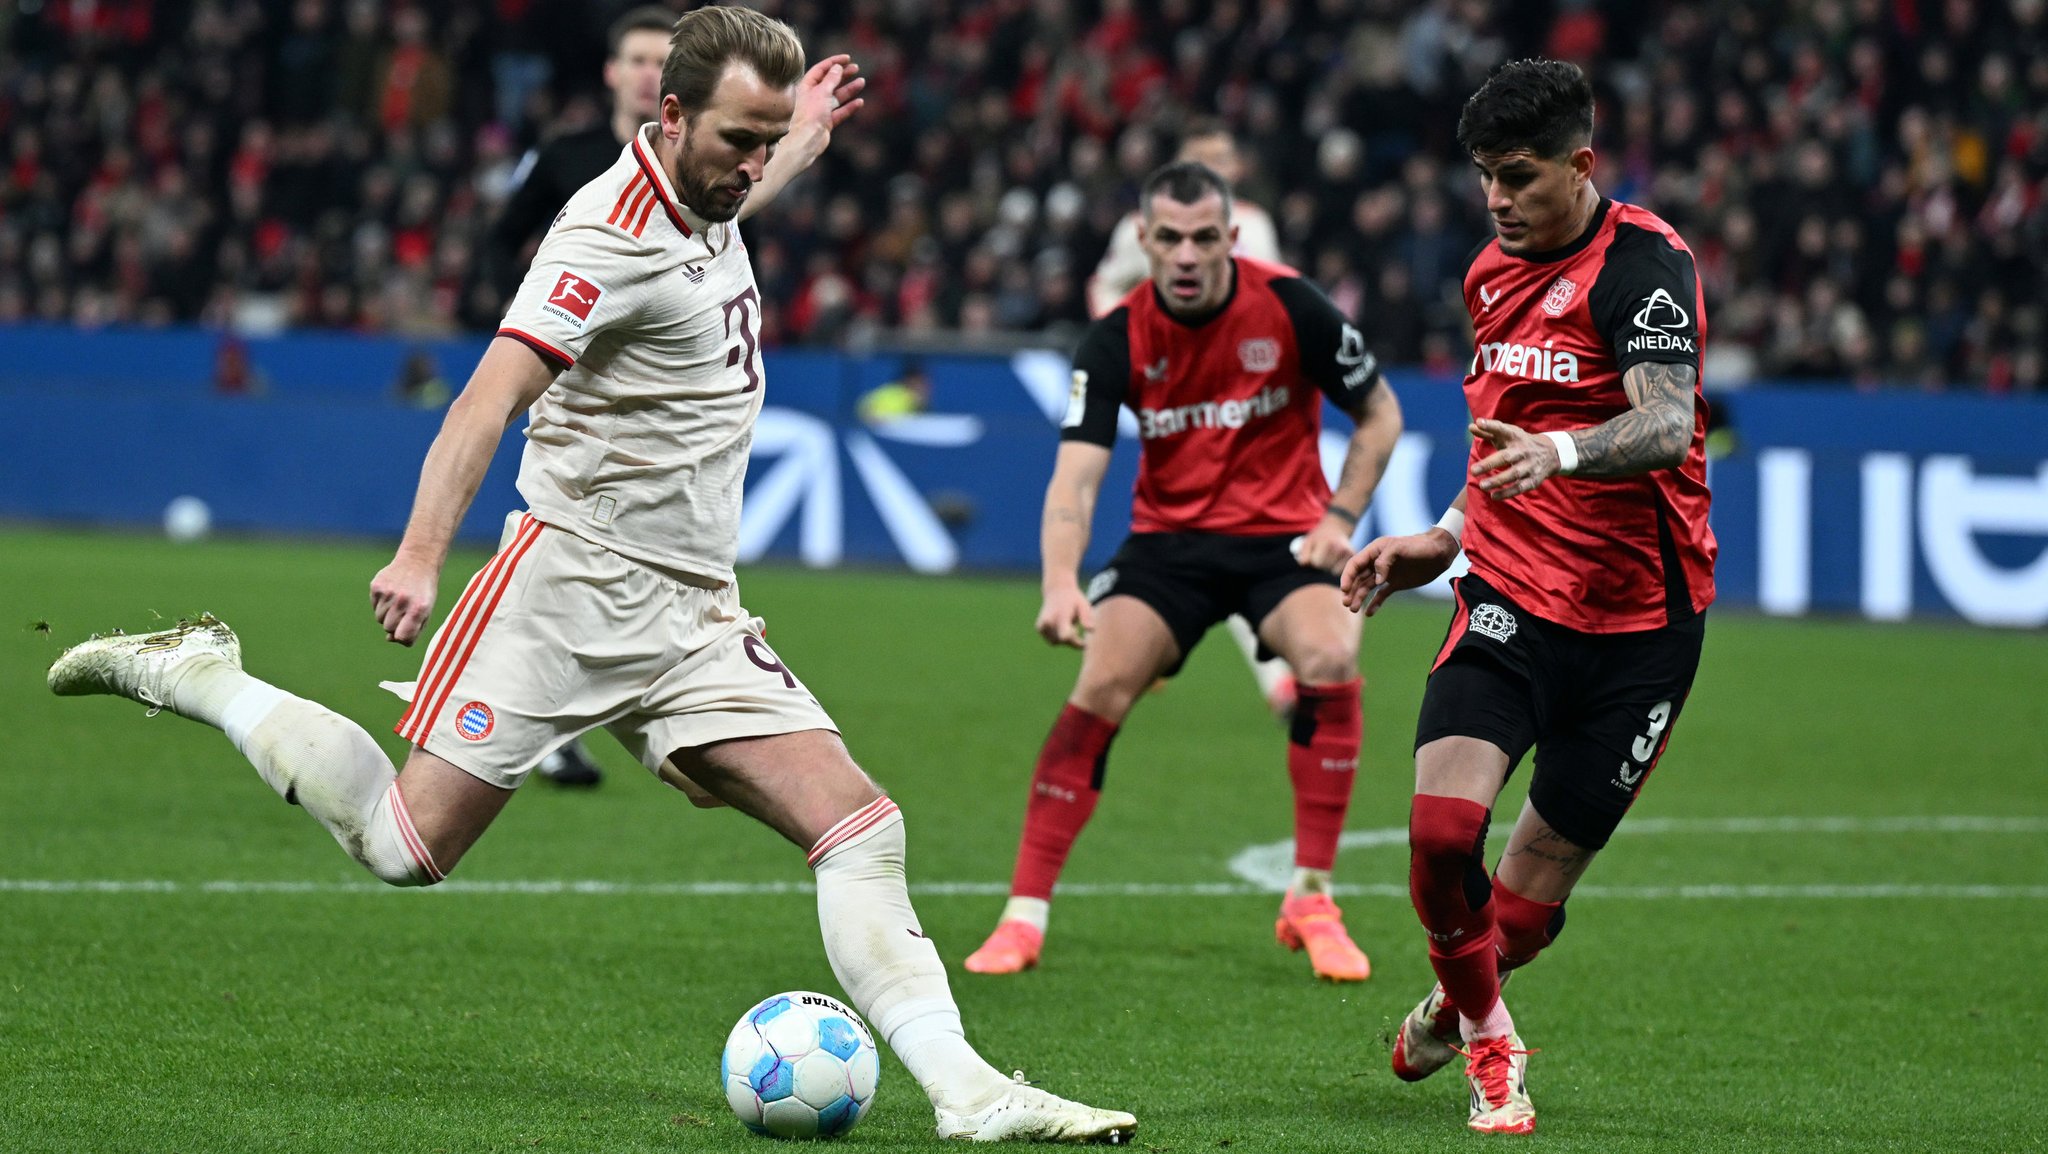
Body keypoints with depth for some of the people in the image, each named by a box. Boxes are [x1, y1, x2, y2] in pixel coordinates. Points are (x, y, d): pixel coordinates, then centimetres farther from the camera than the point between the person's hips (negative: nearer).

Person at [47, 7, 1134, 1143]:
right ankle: (201, 676, 13)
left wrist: (804, 144, 43)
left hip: (692, 614, 8)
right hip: (575, 581, -8)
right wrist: (420, 553, -36)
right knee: (408, 847, -7)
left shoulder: (705, 205, 11)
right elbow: (492, 394, -26)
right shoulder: (615, 232, -16)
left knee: (860, 826, -7)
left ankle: (964, 1089, -11)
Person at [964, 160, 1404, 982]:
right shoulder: (1118, 340, -11)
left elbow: (1379, 413, 2)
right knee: (1100, 690, -19)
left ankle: (1312, 900, -13)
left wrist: (1341, 516, -9)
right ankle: (1024, 916, -10)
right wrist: (1061, 583, -36)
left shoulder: (1289, 307, -12)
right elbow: (1075, 475, -19)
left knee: (1331, 660, -28)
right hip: (1168, 537, 1)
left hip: (1282, 534, -1)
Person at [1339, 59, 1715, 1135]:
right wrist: (1440, 542, 20)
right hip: (1510, 598, 5)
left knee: (1534, 893, 2)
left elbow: (1666, 424, -29)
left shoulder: (1643, 262, -13)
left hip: (1636, 620, -5)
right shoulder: (1493, 272, 11)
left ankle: (1458, 997, 36)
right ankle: (1486, 1037, 7)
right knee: (1442, 825, -18)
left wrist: (1562, 451, -46)